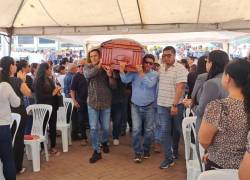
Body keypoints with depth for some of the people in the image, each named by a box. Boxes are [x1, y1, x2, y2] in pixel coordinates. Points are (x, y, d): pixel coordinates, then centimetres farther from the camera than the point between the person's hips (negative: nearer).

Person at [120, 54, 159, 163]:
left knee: (148, 130, 10)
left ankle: (146, 149, 31)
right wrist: (121, 69, -31)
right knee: (136, 130, -6)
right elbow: (125, 80, -15)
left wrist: (141, 73, -23)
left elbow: (150, 84, -21)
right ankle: (138, 152, 6)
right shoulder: (134, 72, -2)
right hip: (135, 106, 0)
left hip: (149, 107, 0)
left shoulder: (154, 74, -3)